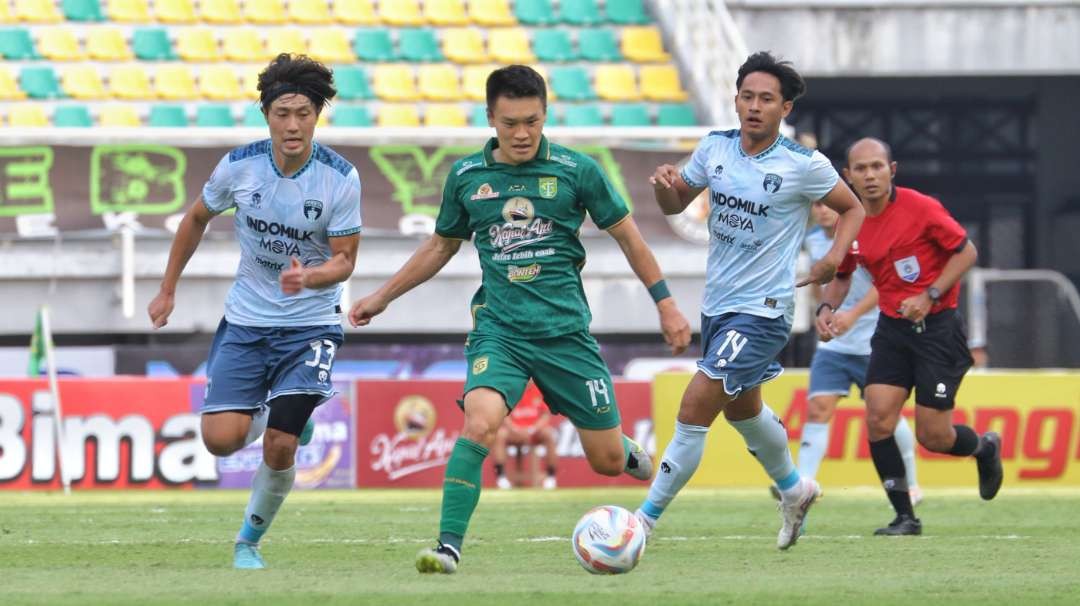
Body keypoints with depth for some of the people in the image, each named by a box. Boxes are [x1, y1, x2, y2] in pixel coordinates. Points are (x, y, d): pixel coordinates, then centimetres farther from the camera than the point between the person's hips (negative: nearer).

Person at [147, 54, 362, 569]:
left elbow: (344, 260, -9)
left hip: (310, 326, -2)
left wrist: (307, 277, -31)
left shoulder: (340, 178, -14)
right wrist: (168, 290, 15)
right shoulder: (239, 166, -8)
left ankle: (249, 541, 13)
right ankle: (273, 414, 25)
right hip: (246, 321, 2)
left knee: (279, 447, -13)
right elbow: (197, 219, 10)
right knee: (221, 439, -12)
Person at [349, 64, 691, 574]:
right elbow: (441, 246, 21)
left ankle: (627, 450, 44)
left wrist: (666, 305, 7)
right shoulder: (466, 176, 4)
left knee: (607, 461, 5)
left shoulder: (575, 169, -2)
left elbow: (627, 235, 8)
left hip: (565, 330, 0)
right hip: (498, 328, 0)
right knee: (479, 422, -28)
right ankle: (448, 545, -25)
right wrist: (381, 297, 23)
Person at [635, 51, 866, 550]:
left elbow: (852, 208, 1)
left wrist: (835, 256, -16)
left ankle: (644, 521, -8)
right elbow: (674, 204, 12)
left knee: (694, 410, -14)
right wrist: (665, 185, -11)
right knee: (741, 410, 26)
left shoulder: (803, 165, -14)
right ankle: (794, 490, 51)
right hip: (716, 304, 7)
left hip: (762, 312, -7)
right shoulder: (715, 148, 0)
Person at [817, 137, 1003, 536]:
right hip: (892, 328, 5)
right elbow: (842, 275, 17)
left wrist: (930, 296, -18)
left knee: (933, 436, -5)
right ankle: (905, 517, 0)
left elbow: (967, 251, -8)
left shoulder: (920, 208, -15)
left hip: (937, 327, -5)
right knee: (878, 419, -12)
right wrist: (826, 308, -3)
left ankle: (985, 448, 31)